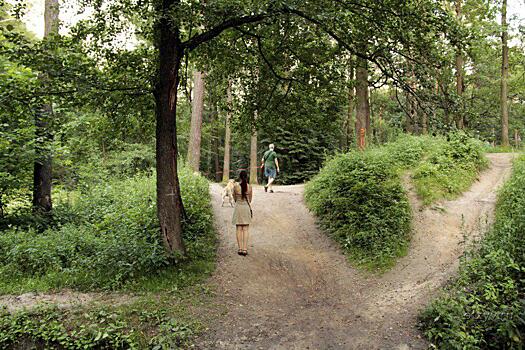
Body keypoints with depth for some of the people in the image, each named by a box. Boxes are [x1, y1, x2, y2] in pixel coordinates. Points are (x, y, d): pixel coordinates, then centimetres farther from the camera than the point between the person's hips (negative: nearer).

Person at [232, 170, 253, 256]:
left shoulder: (236, 186, -8)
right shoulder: (249, 187, -5)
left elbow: (234, 198, 4)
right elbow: (250, 200, 6)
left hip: (238, 207, -1)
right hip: (246, 207, 1)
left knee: (239, 229, 6)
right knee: (245, 229, 4)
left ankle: (240, 249, 5)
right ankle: (245, 249, 0)